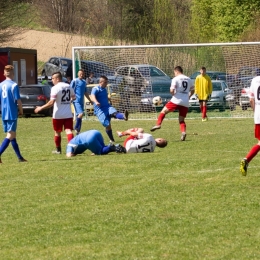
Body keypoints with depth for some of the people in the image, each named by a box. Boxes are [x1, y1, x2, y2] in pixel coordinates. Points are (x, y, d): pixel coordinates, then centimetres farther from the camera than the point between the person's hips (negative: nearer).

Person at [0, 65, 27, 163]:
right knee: (10, 136, -5)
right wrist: (21, 111, 3)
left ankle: (20, 157, 21)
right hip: (12, 114, -7)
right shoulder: (14, 85, -12)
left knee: (12, 136, 14)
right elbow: (18, 100, -14)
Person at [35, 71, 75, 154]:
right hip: (68, 114, 4)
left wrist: (41, 108, -13)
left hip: (58, 115, -4)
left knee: (57, 132, 14)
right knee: (68, 131, -5)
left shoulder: (55, 88, -14)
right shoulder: (68, 86, 7)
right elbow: (73, 97, 23)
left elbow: (51, 102, -20)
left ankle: (58, 150, 26)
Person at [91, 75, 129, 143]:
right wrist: (96, 102, -45)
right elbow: (92, 97, -26)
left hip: (107, 107, 5)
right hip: (100, 110, -5)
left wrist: (109, 99, 58)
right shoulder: (95, 89, -6)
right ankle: (111, 140, 6)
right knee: (107, 125, -11)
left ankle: (124, 116, -62)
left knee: (114, 112, -29)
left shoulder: (104, 90, 19)